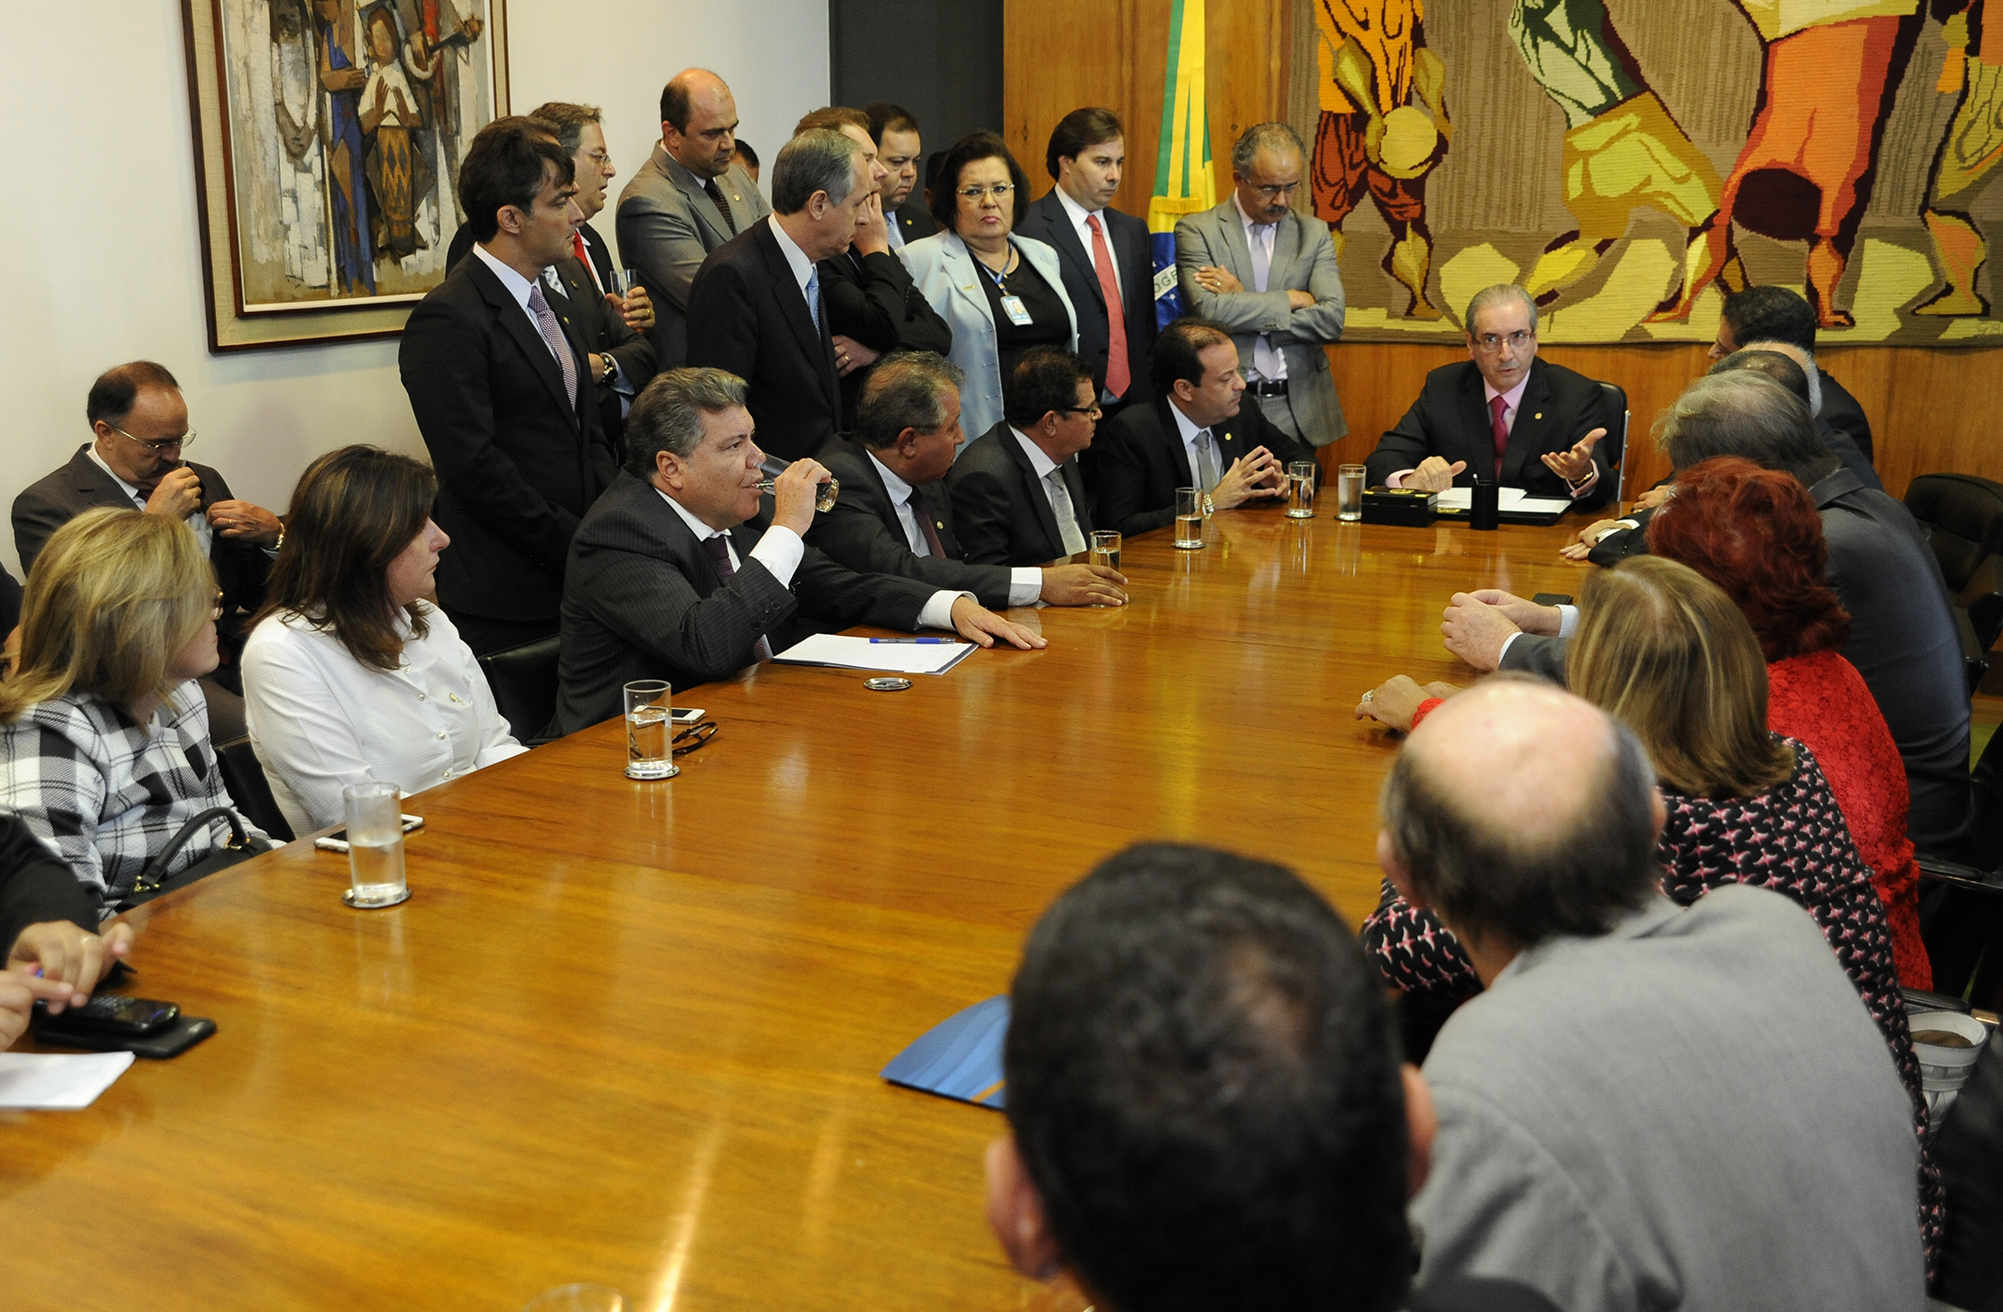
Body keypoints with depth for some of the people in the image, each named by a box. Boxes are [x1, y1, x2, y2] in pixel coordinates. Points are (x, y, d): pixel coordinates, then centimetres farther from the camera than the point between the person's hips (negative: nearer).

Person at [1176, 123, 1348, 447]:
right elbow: (1209, 311, -16)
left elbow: (1332, 320, -5)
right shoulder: (1197, 231, 0)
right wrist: (1291, 299, -9)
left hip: (1298, 411, 3)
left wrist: (1243, 305, -10)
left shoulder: (1314, 233, 9)